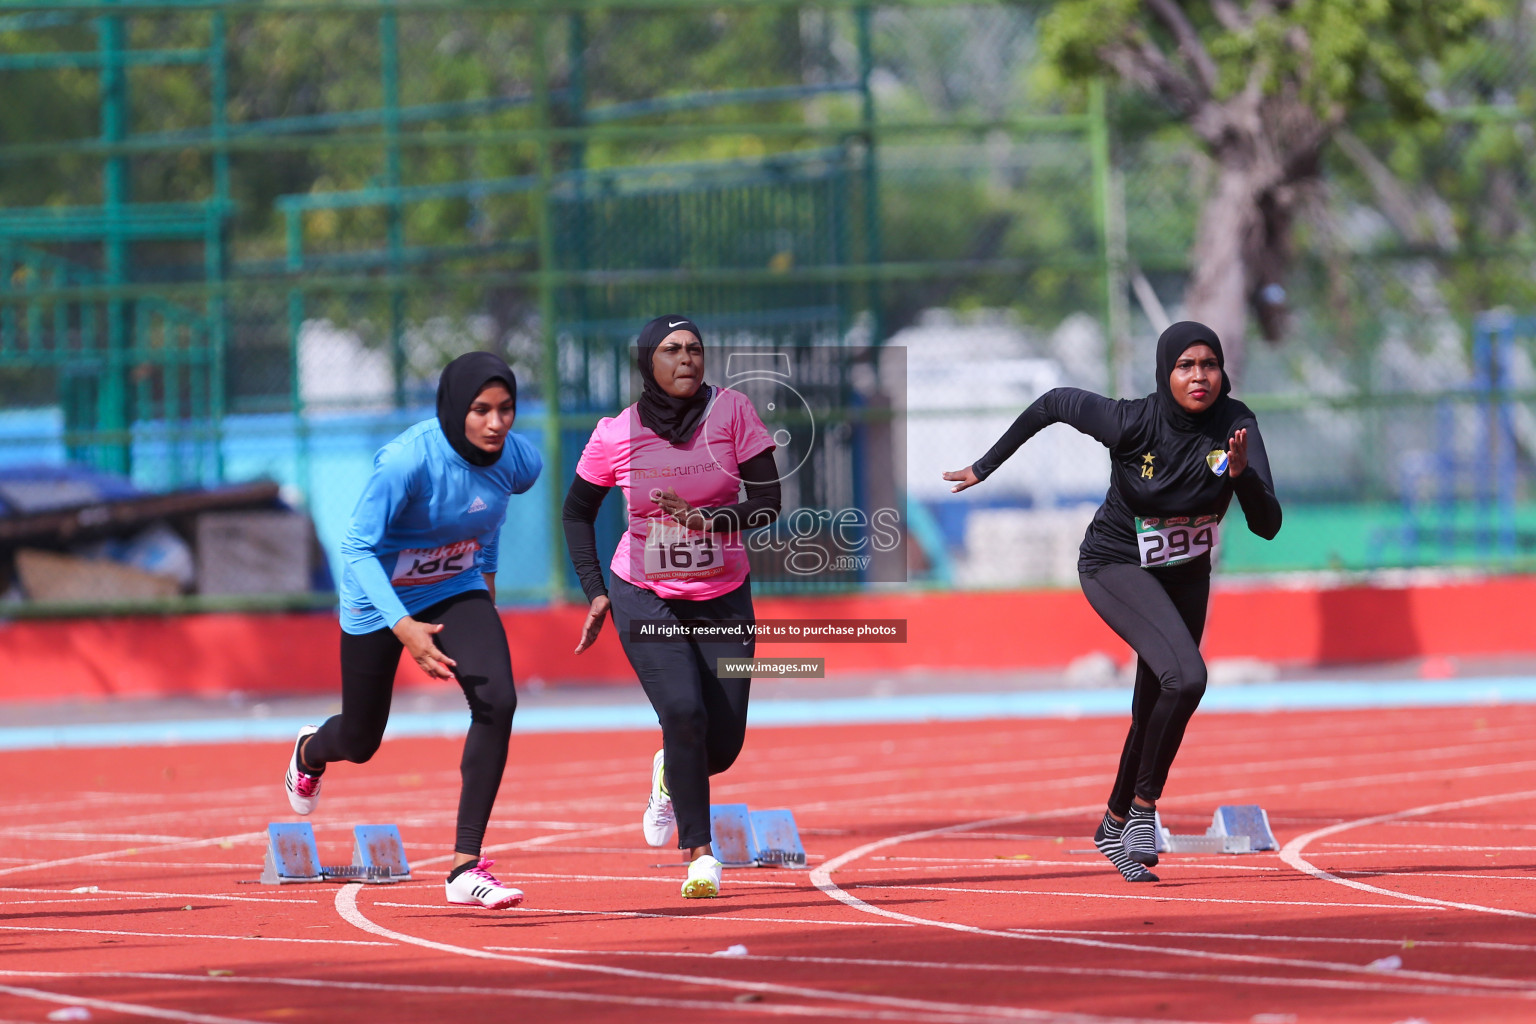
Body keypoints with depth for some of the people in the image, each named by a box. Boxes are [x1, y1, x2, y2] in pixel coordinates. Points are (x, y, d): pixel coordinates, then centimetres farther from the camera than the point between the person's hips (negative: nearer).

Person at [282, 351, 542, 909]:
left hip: (457, 592, 3)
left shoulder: (518, 460, -17)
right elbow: (358, 548, -30)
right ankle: (310, 751, 56)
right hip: (381, 600, -3)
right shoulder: (407, 460, -33)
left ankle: (467, 867, -19)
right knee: (360, 742, 14)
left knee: (496, 701, -23)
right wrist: (403, 627, -40)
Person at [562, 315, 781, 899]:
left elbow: (767, 503, -12)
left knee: (723, 745, 1)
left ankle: (671, 773, 38)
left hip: (723, 598, 1)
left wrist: (709, 519, -30)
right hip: (645, 598, -1)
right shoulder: (615, 435, -10)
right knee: (684, 712, -21)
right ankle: (700, 853, -9)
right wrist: (595, 592, -2)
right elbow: (577, 511, 6)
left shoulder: (732, 412, -11)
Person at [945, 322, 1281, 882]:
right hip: (1116, 568, -5)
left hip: (1185, 577, 5)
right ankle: (1143, 809, -12)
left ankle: (1116, 823, 39)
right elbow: (1054, 403, -8)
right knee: (1185, 677, -27)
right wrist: (987, 465, 0)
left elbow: (1267, 526, -23)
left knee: (1154, 712, 15)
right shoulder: (1131, 424, -26)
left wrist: (1242, 472, -43)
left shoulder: (1234, 425, -19)